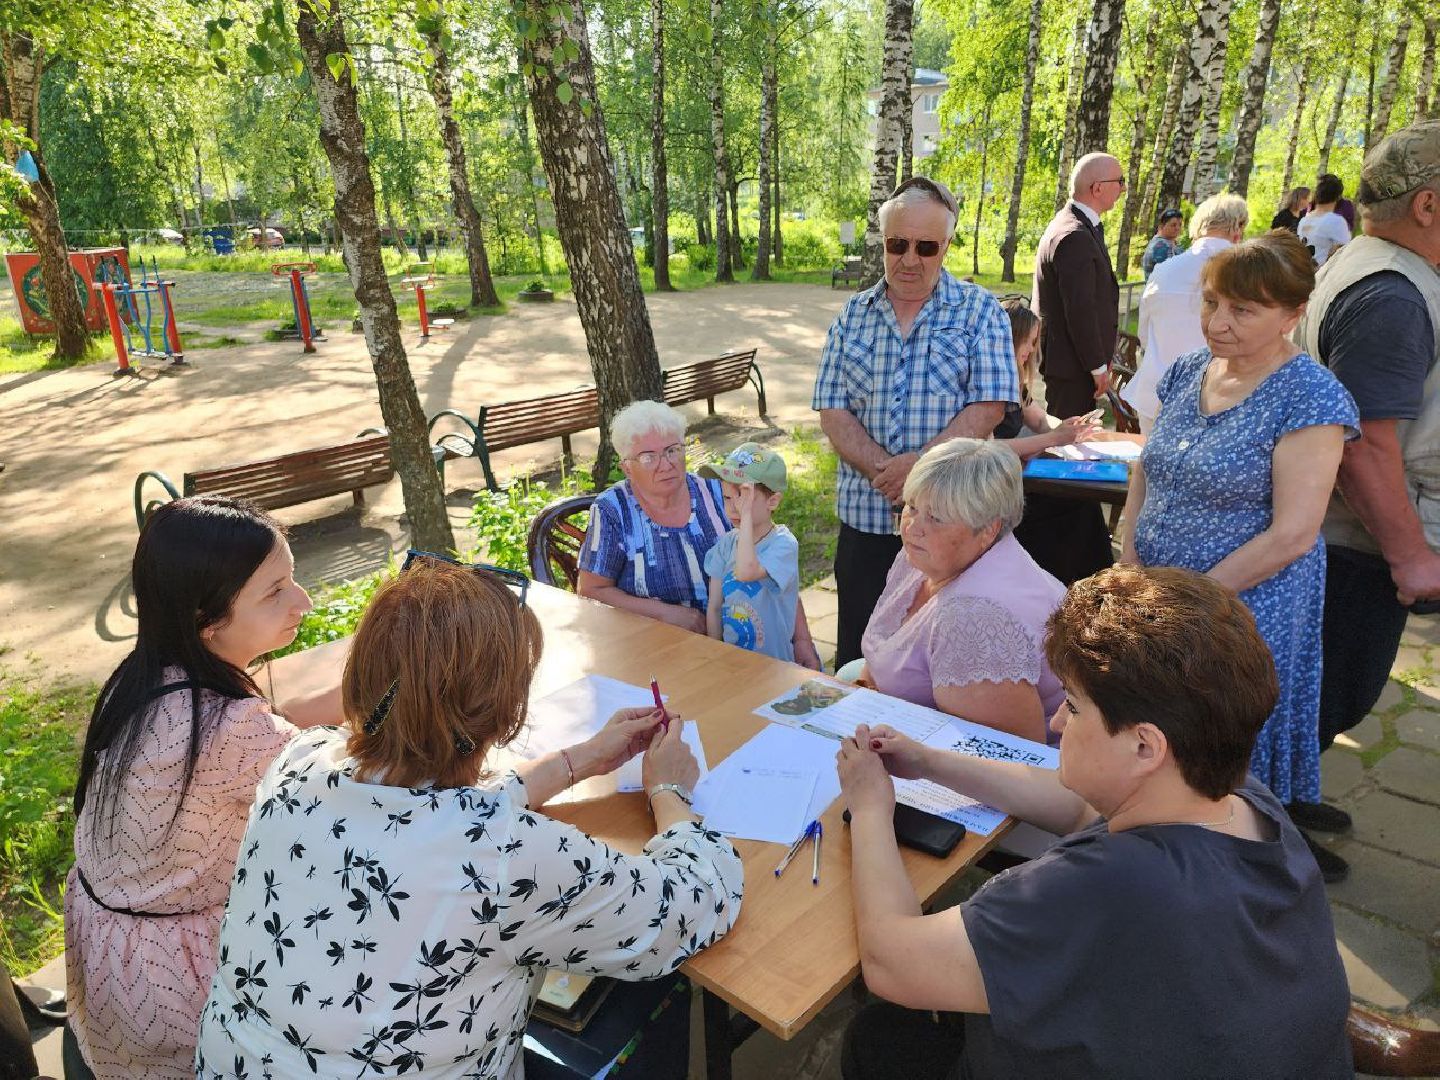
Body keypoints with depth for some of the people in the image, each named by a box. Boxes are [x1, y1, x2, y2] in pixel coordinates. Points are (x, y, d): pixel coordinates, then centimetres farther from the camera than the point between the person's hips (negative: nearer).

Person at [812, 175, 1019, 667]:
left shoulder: (979, 311, 0)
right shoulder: (853, 315, 7)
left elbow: (988, 408, -9)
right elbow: (831, 412, 0)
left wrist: (919, 463, -22)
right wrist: (885, 471, -16)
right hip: (866, 516, 3)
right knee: (858, 657, 12)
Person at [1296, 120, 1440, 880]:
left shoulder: (1360, 265, 10)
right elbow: (1366, 446, -28)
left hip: (1338, 531, 10)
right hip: (1363, 541, -10)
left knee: (1339, 685, 22)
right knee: (1338, 691, 5)